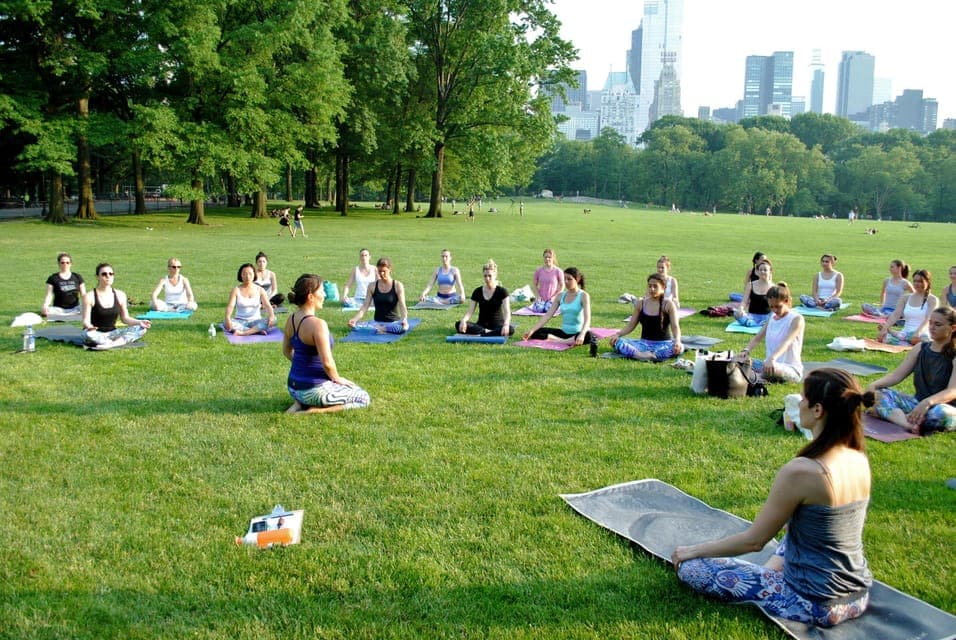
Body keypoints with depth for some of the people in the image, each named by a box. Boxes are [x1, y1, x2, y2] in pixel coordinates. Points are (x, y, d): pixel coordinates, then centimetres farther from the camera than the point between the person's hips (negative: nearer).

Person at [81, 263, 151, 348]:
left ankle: (112, 344, -33)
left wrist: (139, 322, -10)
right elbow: (86, 321, -10)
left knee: (141, 329, -18)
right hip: (97, 334, -4)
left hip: (112, 333, 4)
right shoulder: (89, 296, -7)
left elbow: (125, 318, 9)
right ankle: (120, 342, -27)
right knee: (88, 333, -40)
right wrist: (89, 326, -35)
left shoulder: (120, 295, 5)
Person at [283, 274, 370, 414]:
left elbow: (286, 351, 16)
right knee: (364, 398, 7)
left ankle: (300, 403, 11)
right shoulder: (318, 324, -23)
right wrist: (337, 378, -6)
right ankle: (314, 410, -8)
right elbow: (327, 362, -25)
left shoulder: (291, 319, 2)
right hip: (313, 389, -9)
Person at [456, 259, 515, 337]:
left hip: (497, 325, -2)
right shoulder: (477, 292, 5)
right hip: (481, 325, 2)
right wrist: (464, 320, -25)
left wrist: (506, 324, -37)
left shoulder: (502, 291, -3)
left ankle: (479, 335, -36)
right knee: (459, 325, -25)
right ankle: (487, 332, -31)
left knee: (510, 329, -37)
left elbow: (507, 312, -15)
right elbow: (470, 312, -1)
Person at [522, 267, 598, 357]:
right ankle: (568, 341, -18)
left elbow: (587, 318, -21)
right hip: (564, 332, 5)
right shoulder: (560, 296, 5)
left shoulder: (583, 296, -9)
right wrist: (532, 330, -11)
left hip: (578, 332, -5)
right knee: (536, 333, -11)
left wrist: (582, 335, -41)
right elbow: (548, 315, 1)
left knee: (588, 336, -41)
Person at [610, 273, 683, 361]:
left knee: (679, 348, -37)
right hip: (644, 343, 3)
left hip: (663, 344, -2)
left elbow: (675, 327, -11)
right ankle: (642, 355, -44)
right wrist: (618, 334, -11)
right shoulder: (640, 303, 5)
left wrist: (677, 341, -33)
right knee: (616, 341, -23)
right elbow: (631, 325, 8)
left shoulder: (668, 304, -3)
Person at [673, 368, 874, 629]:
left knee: (690, 567, -2)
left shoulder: (799, 471, -26)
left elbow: (753, 540, -16)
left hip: (815, 605, -7)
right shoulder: (860, 460, -3)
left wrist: (693, 551, -2)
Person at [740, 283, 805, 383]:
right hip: (771, 364, 6)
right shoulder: (772, 317, 12)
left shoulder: (796, 319, -9)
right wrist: (746, 350, -17)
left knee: (772, 367, -40)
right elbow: (757, 338, 5)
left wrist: (772, 358, -44)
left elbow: (786, 342, -25)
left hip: (791, 369, -6)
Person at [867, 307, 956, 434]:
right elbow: (897, 375, 2)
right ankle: (911, 424, -42)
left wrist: (928, 402, -42)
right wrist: (874, 385, -19)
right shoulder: (920, 349, 7)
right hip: (918, 403, 6)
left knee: (940, 413, -41)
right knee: (880, 393, -18)